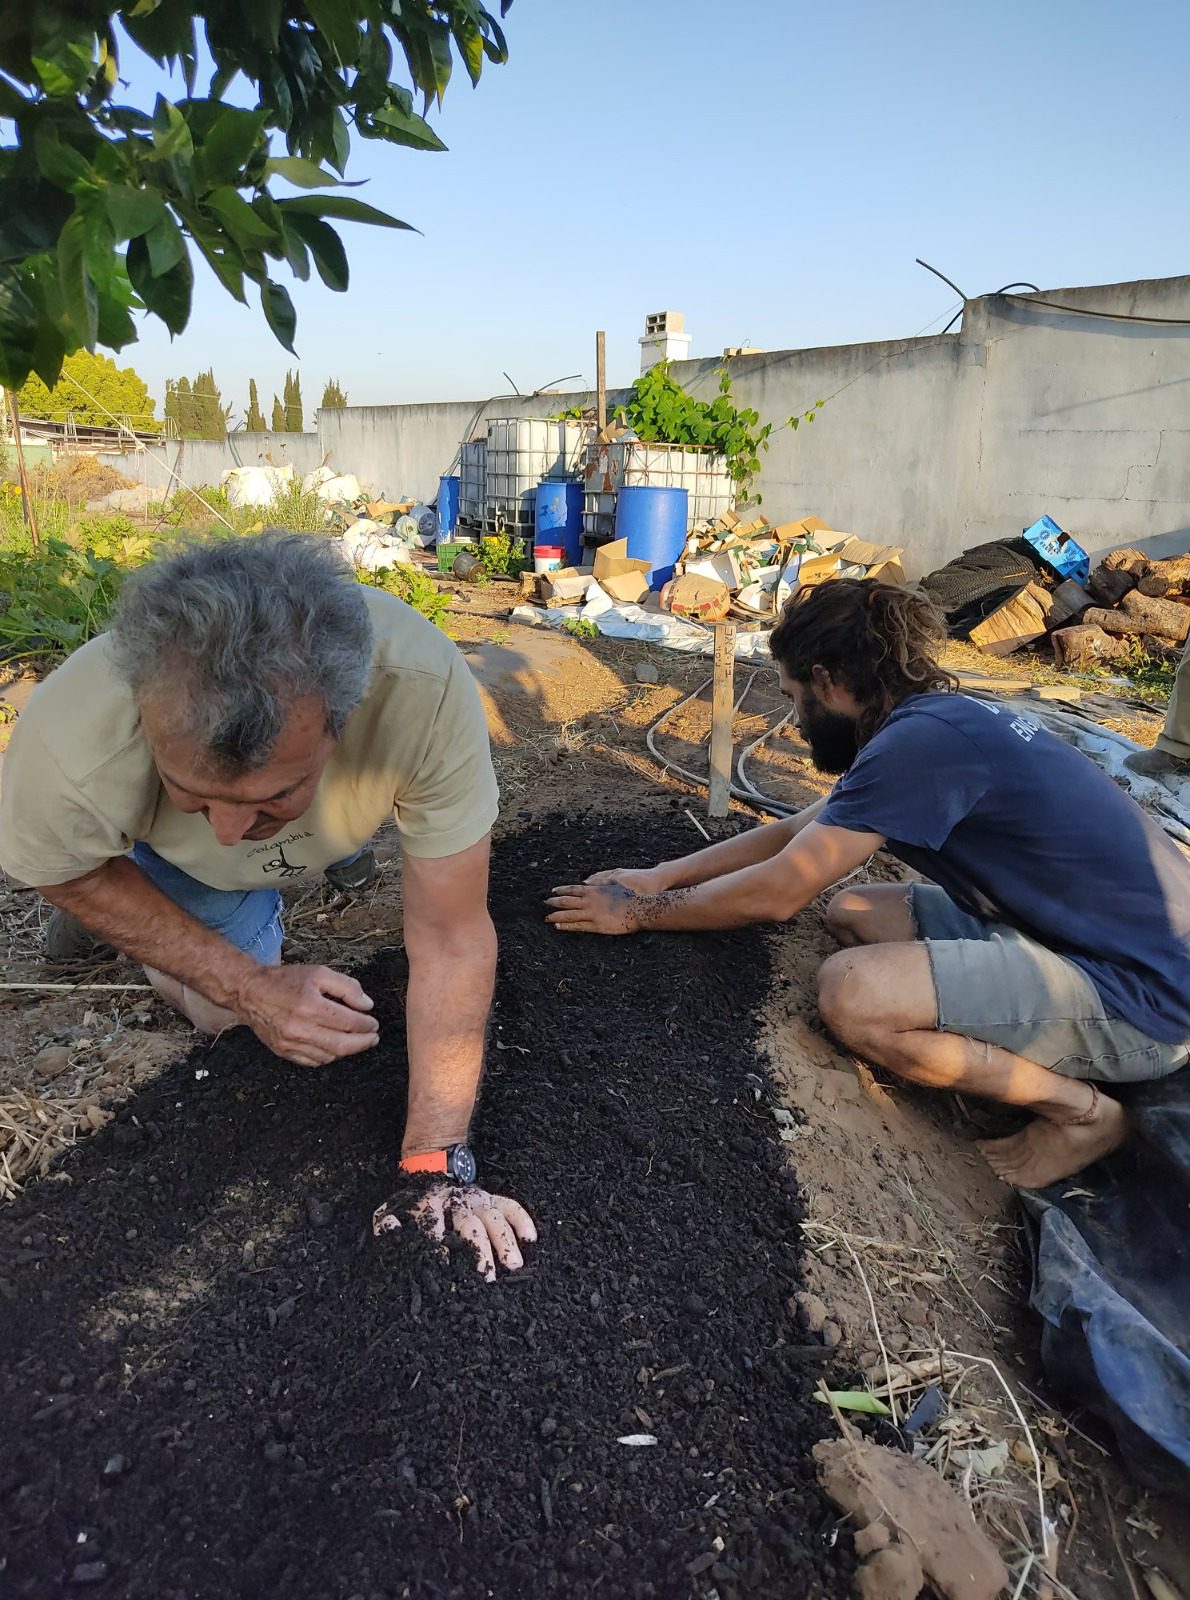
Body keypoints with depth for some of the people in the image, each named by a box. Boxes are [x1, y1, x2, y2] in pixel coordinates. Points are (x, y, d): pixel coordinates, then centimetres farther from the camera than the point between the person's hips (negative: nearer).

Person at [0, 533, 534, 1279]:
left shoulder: (428, 688, -47)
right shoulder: (70, 750, -43)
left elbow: (452, 942, -35)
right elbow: (65, 871, -18)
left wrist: (438, 1166, -32)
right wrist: (246, 985, -25)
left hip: (338, 823, 1)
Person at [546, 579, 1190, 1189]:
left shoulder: (922, 739, -23)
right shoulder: (944, 718, 7)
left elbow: (775, 893, -17)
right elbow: (792, 833, 15)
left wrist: (641, 912, -2)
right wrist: (662, 876, 13)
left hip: (1138, 996, -9)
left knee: (850, 992, -24)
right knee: (854, 915, 10)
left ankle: (1077, 1106, -3)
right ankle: (1037, 1055, 9)